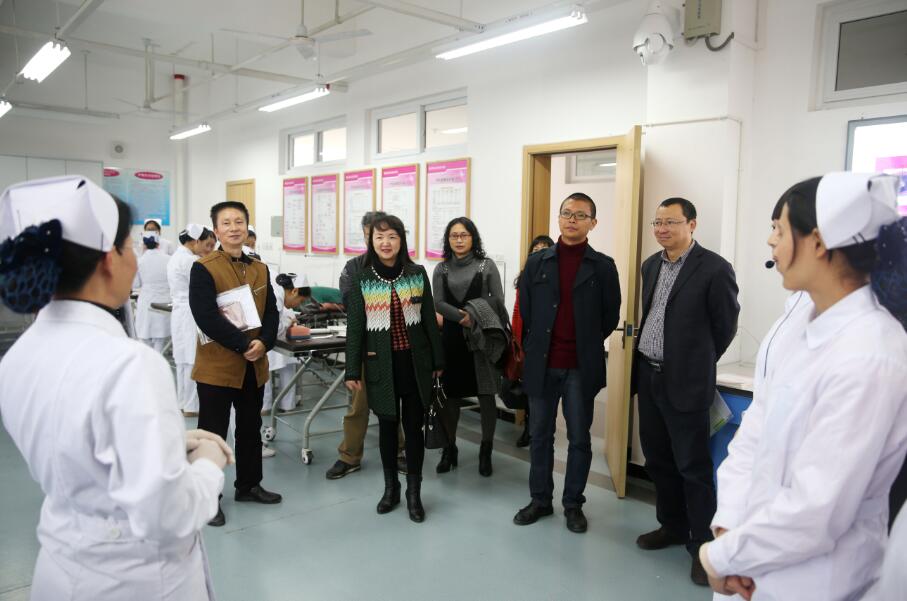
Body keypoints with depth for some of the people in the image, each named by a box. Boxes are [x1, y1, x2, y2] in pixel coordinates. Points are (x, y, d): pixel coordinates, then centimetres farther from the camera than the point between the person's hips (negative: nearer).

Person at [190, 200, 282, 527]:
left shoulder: (260, 269, 9)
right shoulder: (203, 269, -10)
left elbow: (271, 313, 5)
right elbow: (207, 318, -19)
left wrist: (263, 344, -13)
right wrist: (244, 344, -20)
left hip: (254, 366, 6)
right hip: (217, 366, -6)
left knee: (251, 429, 18)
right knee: (212, 434, 5)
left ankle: (248, 485, 35)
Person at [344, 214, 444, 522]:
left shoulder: (418, 274, 0)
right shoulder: (361, 279, -2)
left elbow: (429, 320, 4)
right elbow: (355, 327, -1)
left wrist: (438, 360, 5)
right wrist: (353, 371, -3)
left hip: (415, 361, 0)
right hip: (381, 363, 0)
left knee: (414, 425, 5)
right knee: (387, 424, 11)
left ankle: (414, 492, 18)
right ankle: (390, 487, 28)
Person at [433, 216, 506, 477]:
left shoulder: (487, 265, 2)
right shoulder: (441, 269, 9)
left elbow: (498, 300, -1)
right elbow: (439, 303, -1)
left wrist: (476, 315, -14)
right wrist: (462, 317, -16)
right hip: (452, 337, 2)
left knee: (486, 395, 1)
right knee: (451, 395, 7)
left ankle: (486, 451, 15)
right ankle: (449, 449, 20)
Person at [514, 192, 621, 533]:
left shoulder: (603, 266, -1)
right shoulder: (537, 262, 4)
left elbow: (610, 317, 3)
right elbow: (525, 311, 8)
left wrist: (586, 345, 8)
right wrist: (535, 349, 8)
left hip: (581, 368, -1)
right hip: (541, 364, 2)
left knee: (579, 438, 9)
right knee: (540, 435, 12)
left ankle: (573, 504, 25)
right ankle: (540, 499, 27)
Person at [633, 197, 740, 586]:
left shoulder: (714, 269, -12)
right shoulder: (651, 265, 10)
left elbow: (725, 327, -5)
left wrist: (694, 365, 5)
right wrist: (645, 364, 14)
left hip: (684, 382, -7)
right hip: (648, 375, 7)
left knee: (693, 466, 2)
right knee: (657, 459, 16)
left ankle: (703, 545, 16)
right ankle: (672, 526, 33)